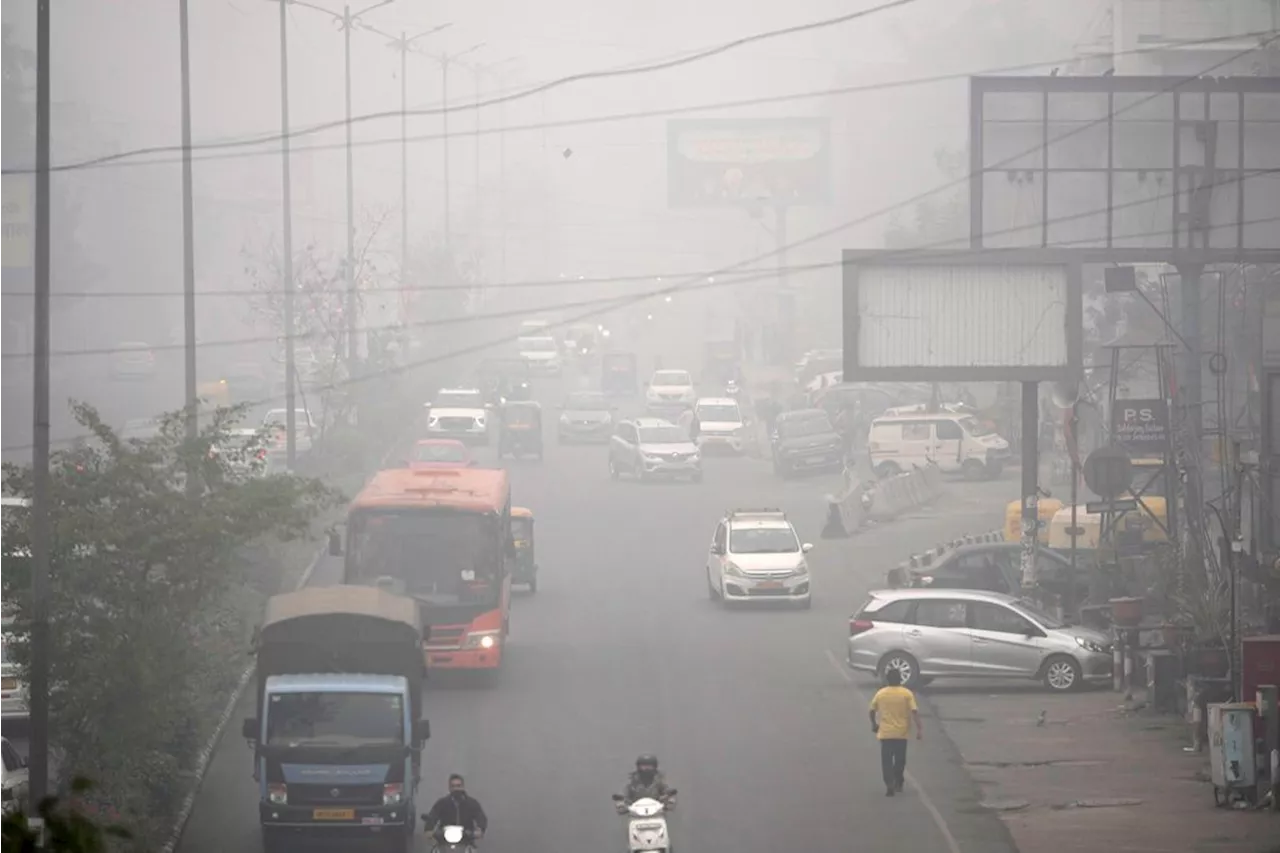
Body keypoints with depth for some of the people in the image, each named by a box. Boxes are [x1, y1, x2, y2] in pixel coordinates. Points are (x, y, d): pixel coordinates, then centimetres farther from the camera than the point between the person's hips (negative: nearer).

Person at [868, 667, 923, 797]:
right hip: (901, 733, 0)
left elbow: (872, 711, 7)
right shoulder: (907, 694, -4)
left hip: (885, 733, 0)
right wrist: (919, 729, -11)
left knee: (887, 761, 0)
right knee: (900, 760, 17)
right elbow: (914, 711, -12)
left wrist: (874, 724, 24)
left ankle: (889, 785, -15)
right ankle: (898, 784, 26)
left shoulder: (880, 694, 0)